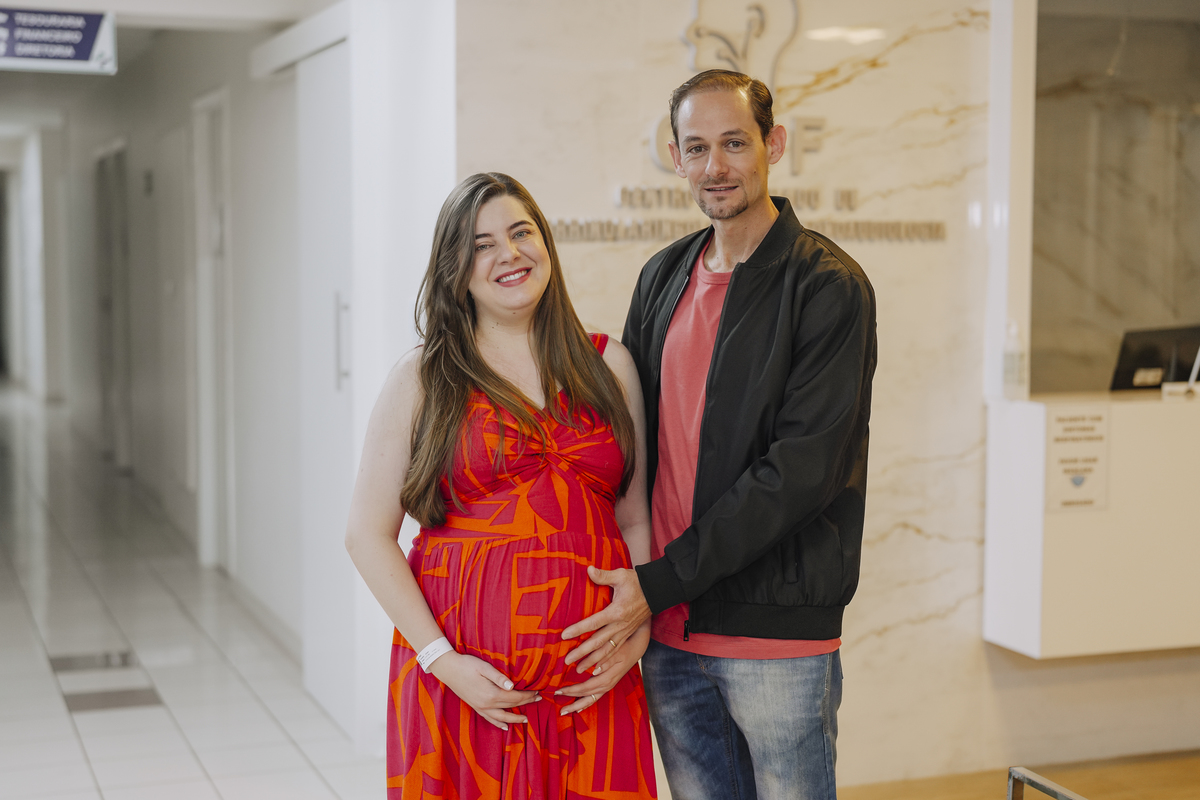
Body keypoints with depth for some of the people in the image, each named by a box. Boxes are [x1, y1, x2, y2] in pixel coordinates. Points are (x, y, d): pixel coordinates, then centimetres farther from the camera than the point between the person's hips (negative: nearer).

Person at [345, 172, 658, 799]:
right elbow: (368, 535, -2)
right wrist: (442, 660, -10)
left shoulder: (609, 366, 9)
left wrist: (638, 635, -4)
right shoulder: (423, 380, 1)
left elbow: (638, 521, 9)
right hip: (469, 671, -2)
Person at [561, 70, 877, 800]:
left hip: (778, 632, -5)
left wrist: (661, 582, -17)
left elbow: (800, 471, -16)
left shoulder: (828, 286, -10)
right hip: (668, 629, 6)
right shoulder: (663, 277, 11)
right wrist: (624, 585, 4)